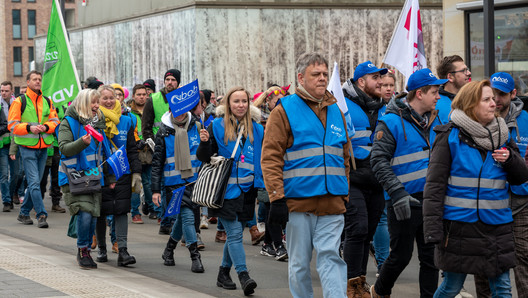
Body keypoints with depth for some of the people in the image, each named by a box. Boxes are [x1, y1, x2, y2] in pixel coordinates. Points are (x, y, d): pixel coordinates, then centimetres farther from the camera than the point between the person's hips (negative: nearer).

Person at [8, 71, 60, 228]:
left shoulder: (47, 102, 11)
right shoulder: (20, 101, -2)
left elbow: (55, 121, 10)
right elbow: (12, 125, -6)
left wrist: (46, 127, -12)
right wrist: (29, 128, -21)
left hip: (43, 147, 5)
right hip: (27, 147, -5)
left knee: (34, 182, 11)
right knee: (34, 182, -11)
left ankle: (24, 213, 23)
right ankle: (41, 215, -13)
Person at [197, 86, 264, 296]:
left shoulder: (256, 129, 9)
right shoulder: (217, 126, -1)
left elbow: (263, 158, 17)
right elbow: (204, 157, -1)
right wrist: (204, 142, -20)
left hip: (247, 190, 4)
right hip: (226, 190, -4)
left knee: (234, 234, 11)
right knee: (235, 233, -12)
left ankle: (223, 274, 23)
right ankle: (243, 276, -17)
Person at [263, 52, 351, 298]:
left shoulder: (335, 111, 15)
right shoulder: (285, 111, -1)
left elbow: (346, 158, 21)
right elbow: (270, 157, -6)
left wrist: (346, 196, 15)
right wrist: (277, 198, -13)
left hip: (332, 204, 3)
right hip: (298, 202, -3)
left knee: (331, 258, -4)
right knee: (299, 263, 5)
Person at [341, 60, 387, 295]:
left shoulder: (383, 110, 16)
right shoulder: (344, 106, -4)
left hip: (377, 182, 6)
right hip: (353, 181, -6)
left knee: (367, 233, 10)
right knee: (357, 229, -14)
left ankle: (360, 280, 18)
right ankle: (352, 284, -9)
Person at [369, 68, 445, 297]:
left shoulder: (434, 120, 10)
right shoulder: (391, 122, -11)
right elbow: (379, 161, -16)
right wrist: (397, 193, -24)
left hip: (430, 199, 6)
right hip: (404, 201, -6)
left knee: (431, 256, 6)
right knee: (401, 256, 4)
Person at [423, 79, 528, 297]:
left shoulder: (501, 136, 8)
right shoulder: (450, 137, -6)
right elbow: (434, 185, -8)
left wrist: (510, 159, -9)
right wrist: (433, 230, -14)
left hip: (497, 225, 4)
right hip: (459, 225, -4)